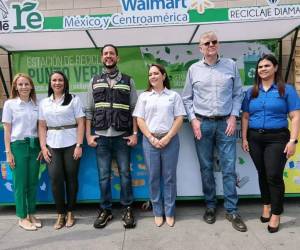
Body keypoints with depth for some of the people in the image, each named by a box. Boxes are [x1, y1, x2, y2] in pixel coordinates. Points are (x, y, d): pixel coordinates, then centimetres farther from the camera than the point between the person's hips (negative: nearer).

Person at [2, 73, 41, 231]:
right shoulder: (10, 104, 0)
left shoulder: (36, 104, 8)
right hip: (18, 146, -3)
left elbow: (39, 127, 10)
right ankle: (22, 217, 18)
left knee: (33, 182, 8)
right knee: (20, 183, 3)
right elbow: (7, 130, -1)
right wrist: (8, 152, -5)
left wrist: (42, 147, 3)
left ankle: (31, 214, 24)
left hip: (34, 145, 3)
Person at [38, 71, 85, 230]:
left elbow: (81, 123, -3)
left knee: (71, 177, 3)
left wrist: (79, 145, -10)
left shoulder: (73, 99, 3)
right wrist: (43, 147, -1)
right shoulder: (44, 102, 13)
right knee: (55, 178, -3)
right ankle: (60, 213, 13)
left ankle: (70, 212, 18)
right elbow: (42, 126, 10)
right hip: (52, 146, 2)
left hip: (71, 144, -2)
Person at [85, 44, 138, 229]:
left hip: (122, 136, -1)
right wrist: (88, 135, 2)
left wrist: (135, 133, -4)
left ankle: (127, 209, 19)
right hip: (101, 137, 2)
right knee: (103, 176, 7)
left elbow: (134, 109, 4)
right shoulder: (95, 81, 11)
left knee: (125, 174, 5)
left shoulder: (128, 81, 7)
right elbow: (89, 110, 9)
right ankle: (105, 210, 21)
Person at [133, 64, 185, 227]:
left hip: (170, 140, -1)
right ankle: (158, 212, 20)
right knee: (153, 177, 6)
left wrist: (167, 138, -11)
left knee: (169, 177, 5)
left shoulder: (174, 96, 7)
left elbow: (179, 118, 1)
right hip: (150, 141, 1)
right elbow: (140, 120, 3)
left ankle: (169, 212, 18)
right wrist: (151, 138, -8)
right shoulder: (144, 96, 10)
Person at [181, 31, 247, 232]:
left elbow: (238, 94, 7)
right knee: (206, 168, 8)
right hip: (202, 124, 0)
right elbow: (187, 99, 7)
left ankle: (232, 210, 15)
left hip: (225, 123, 0)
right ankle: (210, 206, 23)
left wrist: (233, 117, -3)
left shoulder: (231, 65, 7)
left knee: (229, 168, 1)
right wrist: (193, 120, -3)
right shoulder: (194, 69, 6)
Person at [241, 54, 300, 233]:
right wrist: (244, 138, 5)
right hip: (254, 138, 4)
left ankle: (276, 214, 13)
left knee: (274, 176, -4)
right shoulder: (251, 92, 9)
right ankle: (267, 205, 32)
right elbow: (245, 117, 10)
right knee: (262, 174, 14)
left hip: (277, 138, -3)